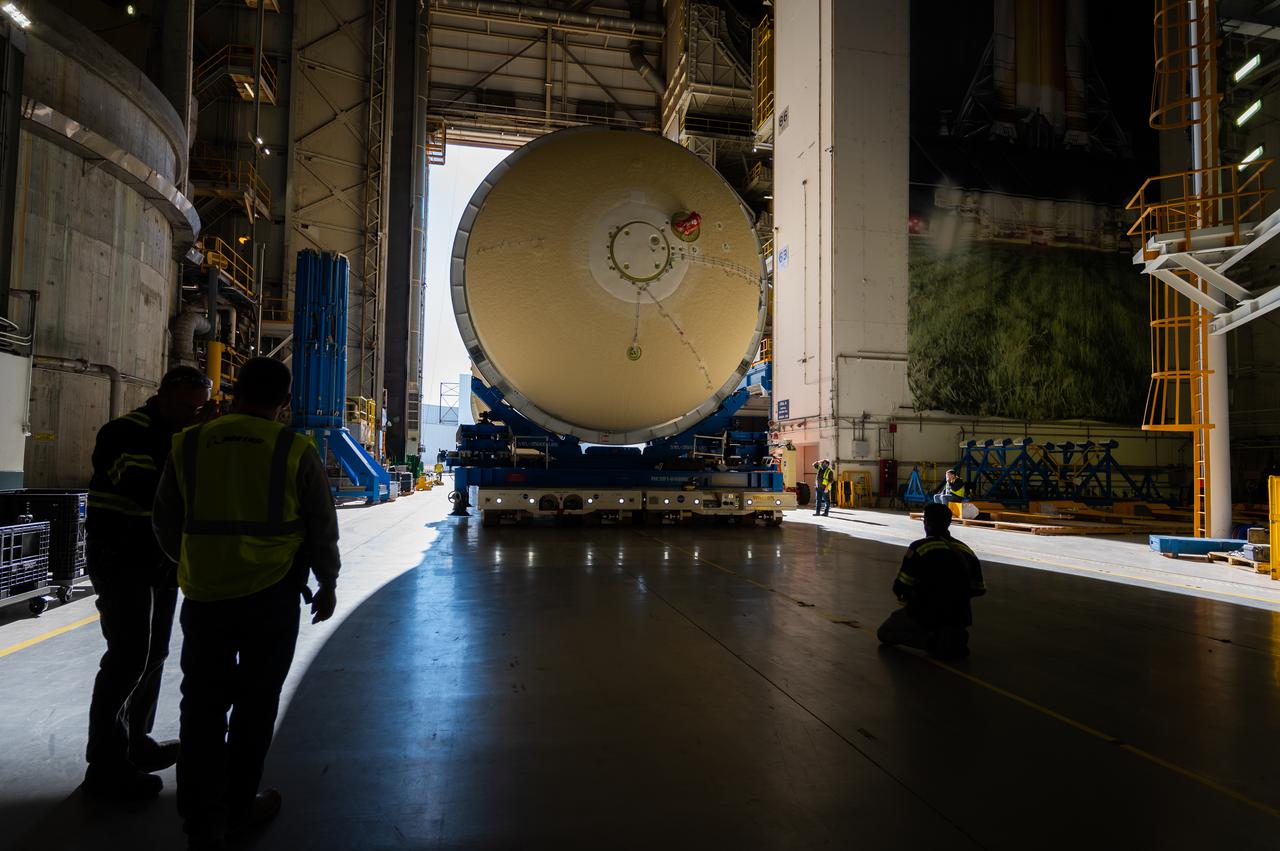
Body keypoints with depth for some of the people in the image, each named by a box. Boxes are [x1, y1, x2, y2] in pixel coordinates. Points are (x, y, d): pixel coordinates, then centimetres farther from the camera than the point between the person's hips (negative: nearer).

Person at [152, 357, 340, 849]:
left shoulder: (189, 445, -1)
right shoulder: (295, 451, -8)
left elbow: (167, 524, 8)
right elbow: (322, 528, -3)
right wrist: (327, 584, 12)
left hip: (204, 596, 2)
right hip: (271, 596, -2)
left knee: (204, 704, 13)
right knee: (254, 702, 13)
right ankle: (238, 809, 26)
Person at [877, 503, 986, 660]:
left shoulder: (919, 548, -14)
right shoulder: (966, 551, 2)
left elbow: (900, 588, -14)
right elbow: (979, 590, 8)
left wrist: (905, 598, 9)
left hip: (925, 616, -6)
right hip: (959, 618, 6)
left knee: (884, 633, 13)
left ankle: (932, 641, -7)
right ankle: (954, 636, 9)